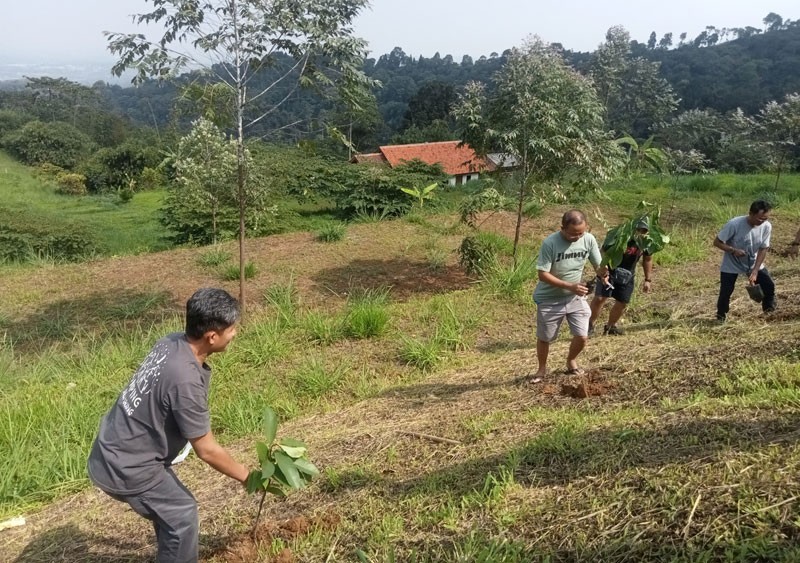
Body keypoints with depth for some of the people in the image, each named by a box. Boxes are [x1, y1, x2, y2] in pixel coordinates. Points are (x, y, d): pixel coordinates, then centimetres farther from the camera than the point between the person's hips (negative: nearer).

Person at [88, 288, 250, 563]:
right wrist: (248, 477, -6)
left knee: (171, 509, 23)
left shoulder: (170, 343, -6)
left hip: (112, 451, 9)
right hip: (125, 467, -9)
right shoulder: (186, 381, -31)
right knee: (182, 515, 5)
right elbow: (207, 451, -20)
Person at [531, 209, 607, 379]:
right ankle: (542, 368, 38)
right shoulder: (550, 243, -25)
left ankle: (571, 361, 33)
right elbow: (543, 274, -24)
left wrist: (602, 272, -29)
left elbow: (598, 265, -4)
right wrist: (570, 286, -31)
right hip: (549, 299, -3)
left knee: (582, 337, 1)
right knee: (544, 338, 12)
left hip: (576, 297, 3)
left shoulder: (589, 239, -12)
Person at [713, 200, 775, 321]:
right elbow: (717, 242, -20)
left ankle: (770, 310, 18)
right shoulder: (734, 224, -29)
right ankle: (721, 315, 21)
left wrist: (755, 271, -19)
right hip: (731, 265, -3)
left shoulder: (766, 226, -18)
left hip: (753, 263, 3)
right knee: (726, 291, -5)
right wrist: (734, 250, -34)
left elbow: (763, 249, -11)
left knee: (769, 285, -7)